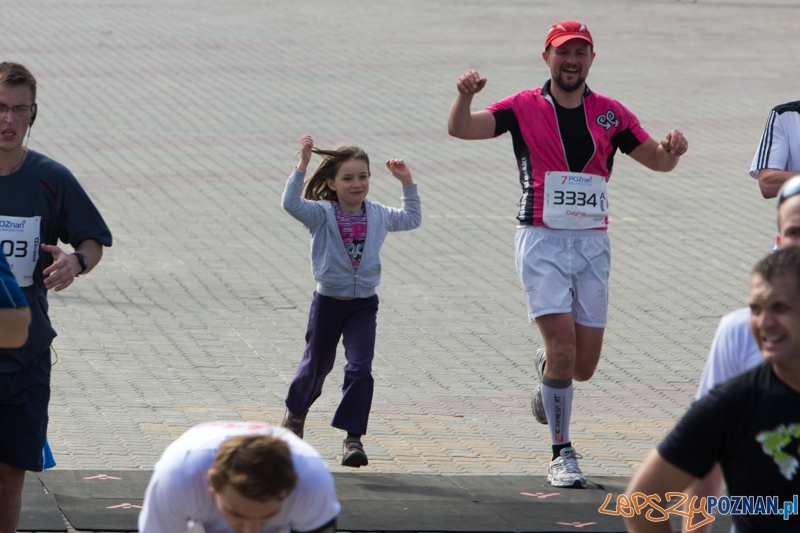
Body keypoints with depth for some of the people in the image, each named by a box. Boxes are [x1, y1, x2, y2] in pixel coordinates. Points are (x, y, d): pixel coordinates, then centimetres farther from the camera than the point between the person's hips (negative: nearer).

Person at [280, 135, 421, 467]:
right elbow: (291, 203, -28)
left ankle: (353, 438, -11)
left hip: (364, 305, 1)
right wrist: (302, 166, -35)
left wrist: (407, 184, 10)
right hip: (328, 301, -1)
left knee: (360, 369, -13)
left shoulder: (377, 215, 2)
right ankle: (296, 412, 45)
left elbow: (411, 219, 19)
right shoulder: (322, 214, -10)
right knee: (316, 365, 17)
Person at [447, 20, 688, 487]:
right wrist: (465, 96, -32)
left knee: (585, 365, 3)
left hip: (592, 243, 3)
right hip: (542, 240, -3)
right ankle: (562, 453, -3)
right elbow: (462, 129, -11)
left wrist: (673, 149, -15)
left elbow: (657, 160, 9)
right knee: (563, 347, -16)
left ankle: (546, 367, 40)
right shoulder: (524, 108, 0)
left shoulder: (610, 114, 7)